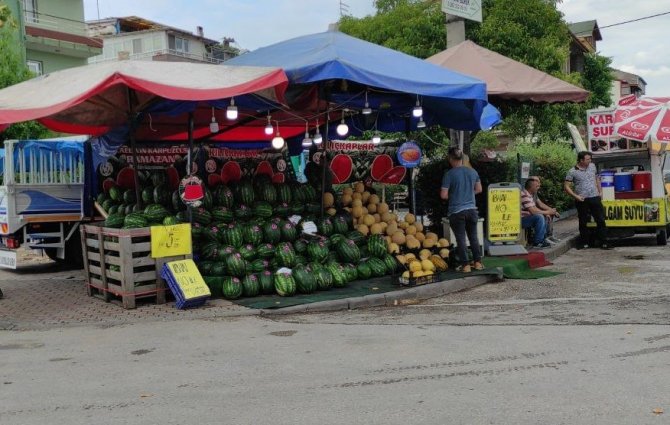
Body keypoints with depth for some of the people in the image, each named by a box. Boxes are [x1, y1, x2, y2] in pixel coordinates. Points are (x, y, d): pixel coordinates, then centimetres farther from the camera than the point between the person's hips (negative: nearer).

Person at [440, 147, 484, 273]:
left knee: (461, 239, 3)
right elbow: (479, 189, 15)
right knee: (473, 237, 16)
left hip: (456, 211, -4)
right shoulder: (472, 172, 4)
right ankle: (478, 262, 21)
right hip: (471, 209, 5)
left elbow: (443, 195, -13)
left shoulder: (449, 174, -12)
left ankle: (465, 265, 5)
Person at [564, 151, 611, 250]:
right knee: (583, 222, 6)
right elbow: (566, 186, -5)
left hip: (595, 198, 4)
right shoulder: (572, 172, -7)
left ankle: (603, 242, 9)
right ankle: (584, 243, 18)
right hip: (582, 200, -3)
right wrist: (575, 196, -13)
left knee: (601, 220, 2)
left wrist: (600, 191, 14)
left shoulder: (592, 166, 7)